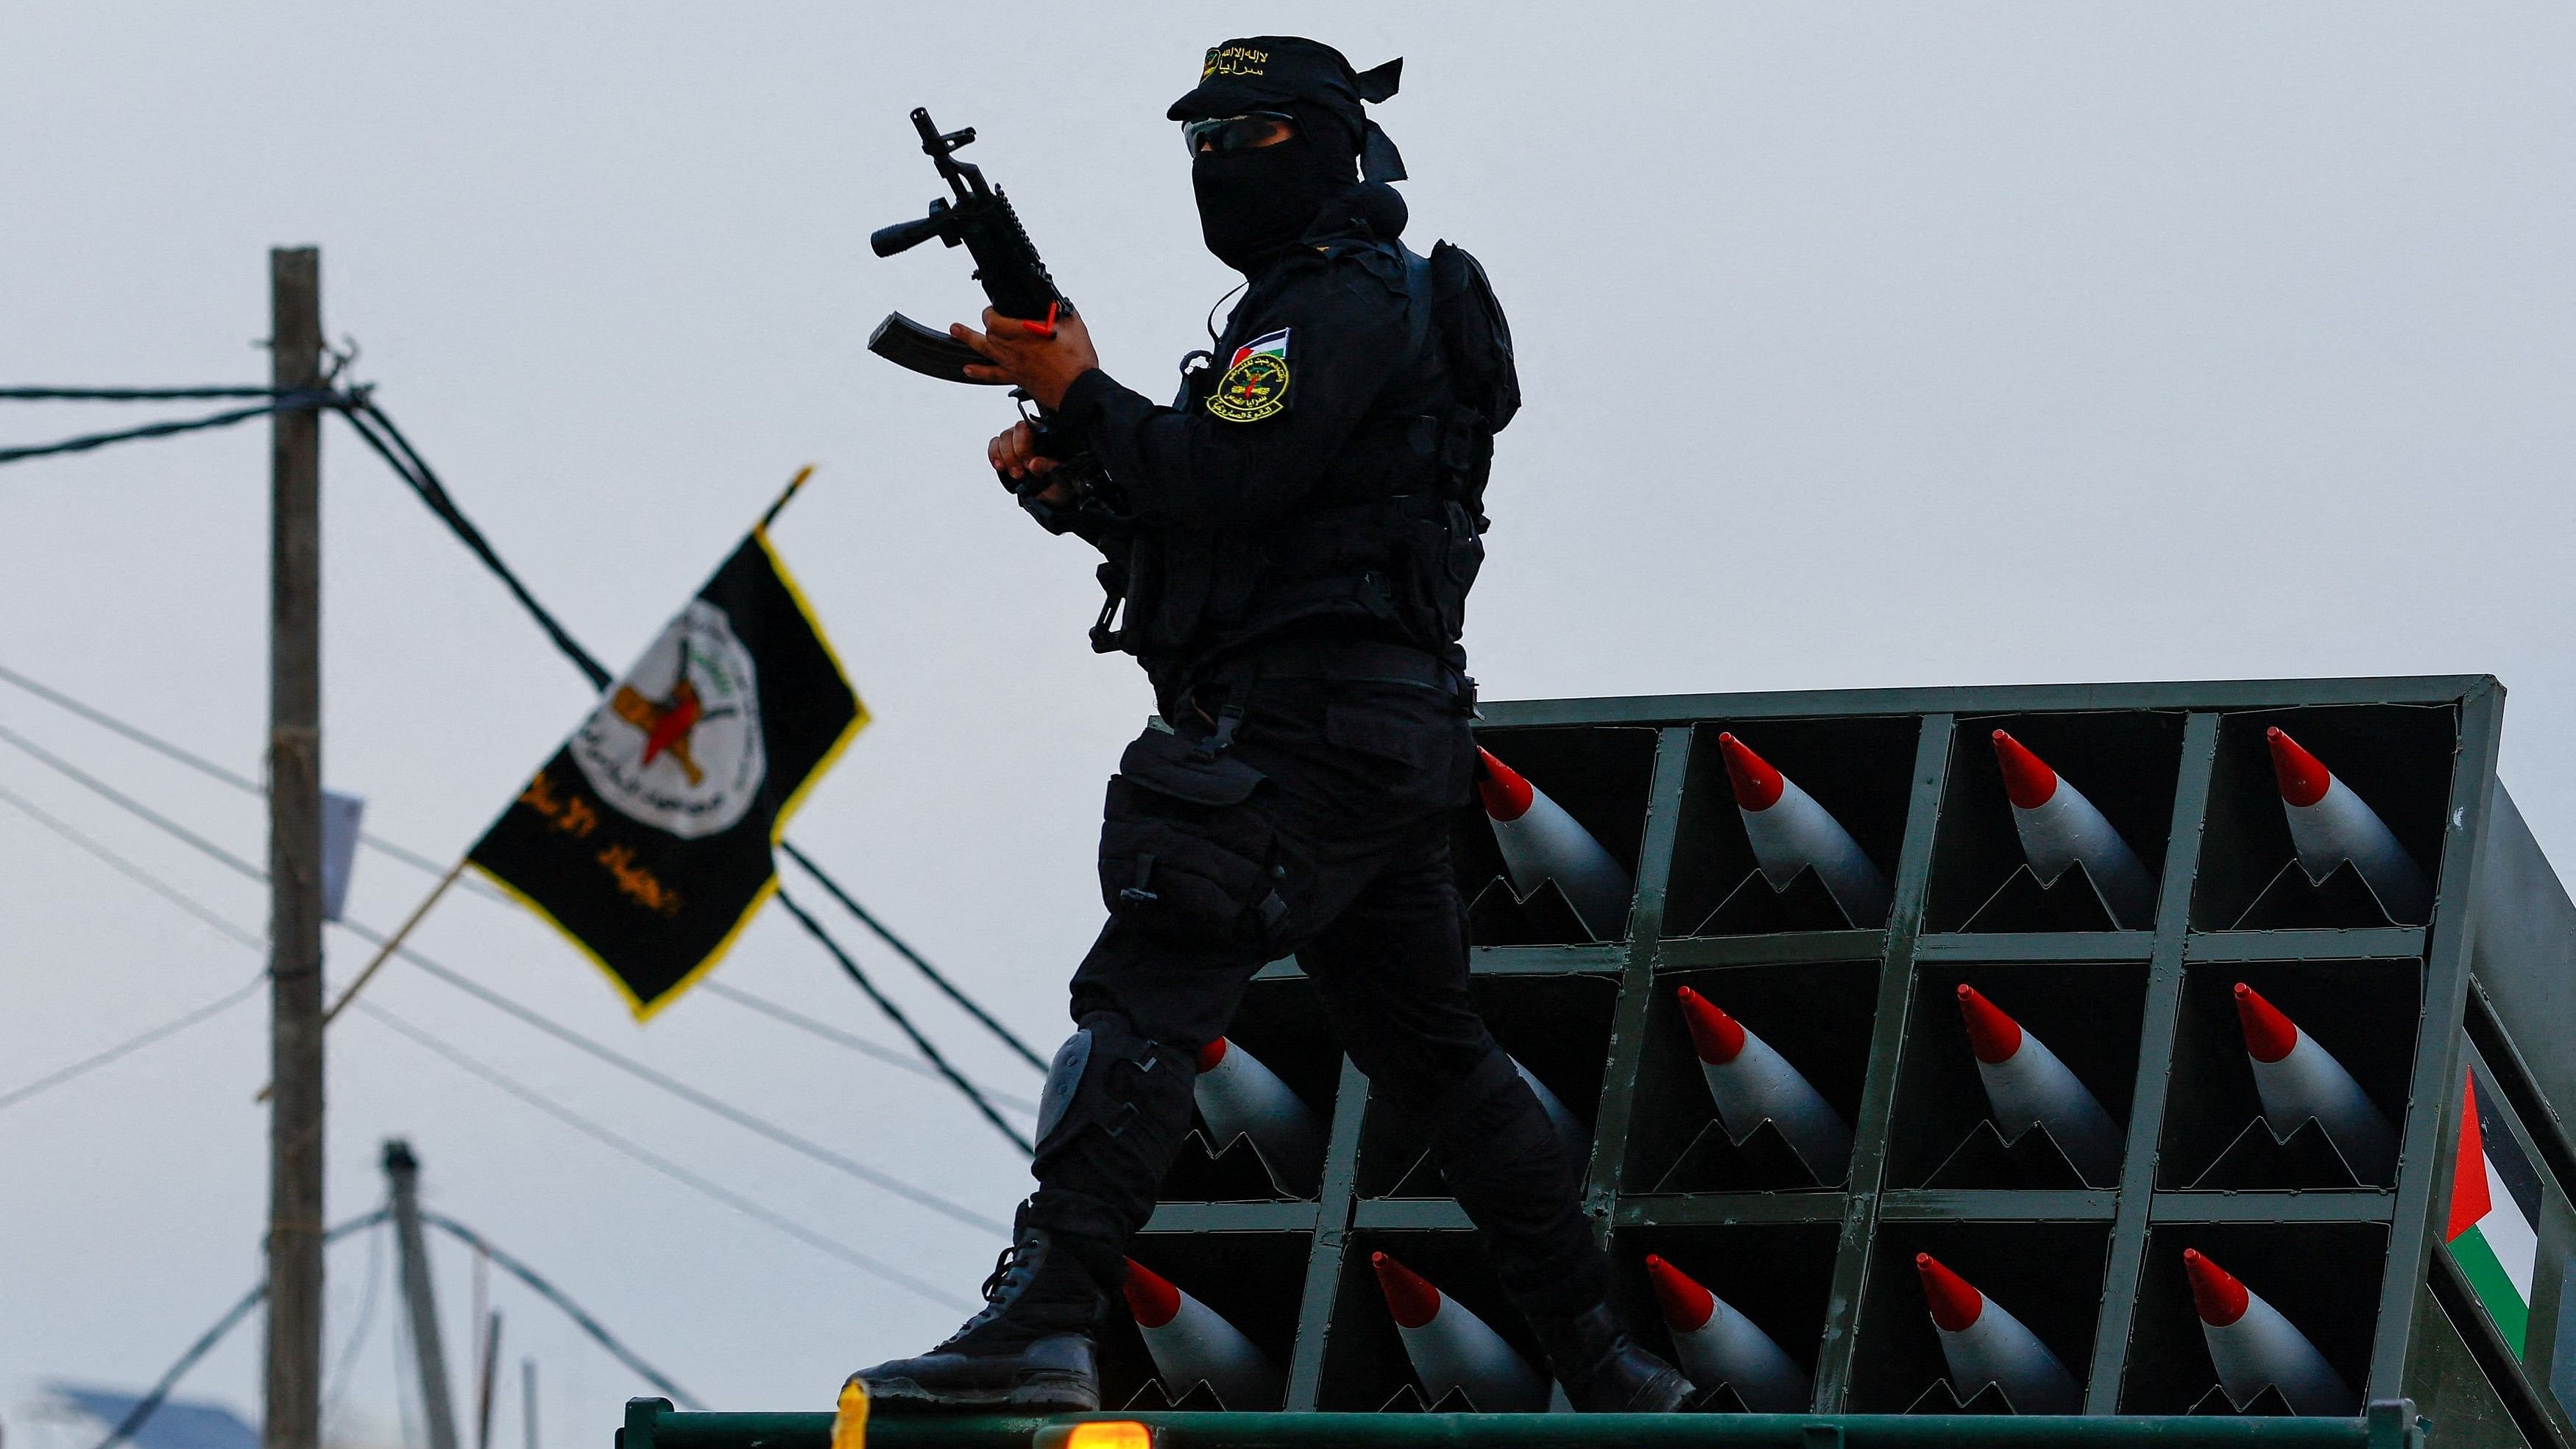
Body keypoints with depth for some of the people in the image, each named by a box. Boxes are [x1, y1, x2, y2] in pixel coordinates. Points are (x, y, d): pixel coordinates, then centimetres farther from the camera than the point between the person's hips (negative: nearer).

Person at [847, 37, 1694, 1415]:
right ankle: (1609, 1367, 22)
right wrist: (1068, 481, 10)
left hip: (1305, 732, -11)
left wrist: (1083, 393, -11)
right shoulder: (1321, 309, 25)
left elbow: (1226, 481, -21)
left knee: (1144, 998, -19)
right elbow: (1210, 533, 25)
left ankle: (1040, 1324, -31)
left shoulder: (1343, 302, -8)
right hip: (1397, 736, 11)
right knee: (1435, 1054, 17)